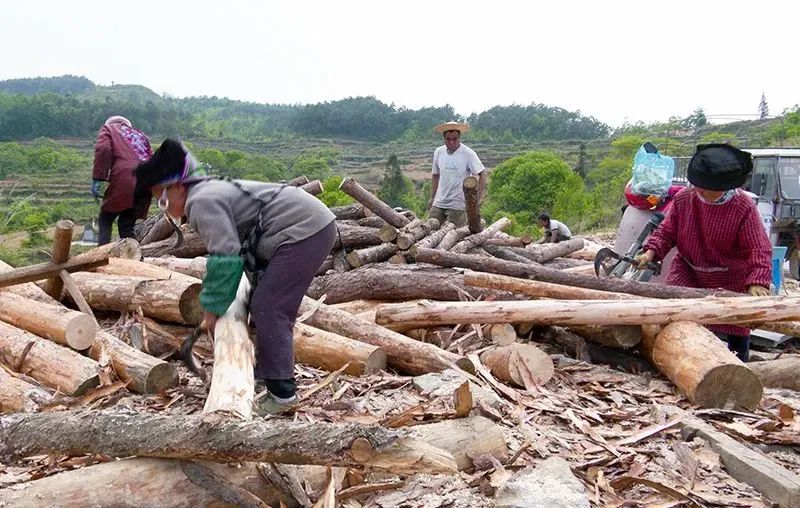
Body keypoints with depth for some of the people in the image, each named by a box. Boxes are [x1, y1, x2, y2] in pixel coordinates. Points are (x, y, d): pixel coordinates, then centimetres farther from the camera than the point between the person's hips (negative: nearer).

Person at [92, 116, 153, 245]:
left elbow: (103, 149, -2)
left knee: (105, 220, 8)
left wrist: (97, 179, -6)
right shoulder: (140, 134, 34)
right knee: (127, 225, 12)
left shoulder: (108, 128, 20)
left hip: (123, 180, -4)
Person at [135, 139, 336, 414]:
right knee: (271, 307, 17)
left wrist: (212, 308, -11)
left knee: (268, 309, -8)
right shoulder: (211, 192, 19)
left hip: (304, 230, -11)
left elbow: (225, 258, -19)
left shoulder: (201, 201, -12)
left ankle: (281, 391, -5)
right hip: (314, 224, 11)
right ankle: (266, 374, 29)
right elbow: (234, 252, 22)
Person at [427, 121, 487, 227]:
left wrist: (478, 197, -17)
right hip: (438, 204, 5)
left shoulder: (468, 154, -10)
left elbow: (482, 174, -10)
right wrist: (432, 198, 13)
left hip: (458, 206, -5)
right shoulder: (438, 152, 4)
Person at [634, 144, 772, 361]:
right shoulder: (683, 199, -8)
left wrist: (757, 283, -37)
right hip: (688, 274, 3)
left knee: (737, 333, 8)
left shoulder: (744, 208, -19)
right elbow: (667, 231, 1)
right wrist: (651, 252, -18)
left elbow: (759, 249, -22)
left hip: (731, 282, -2)